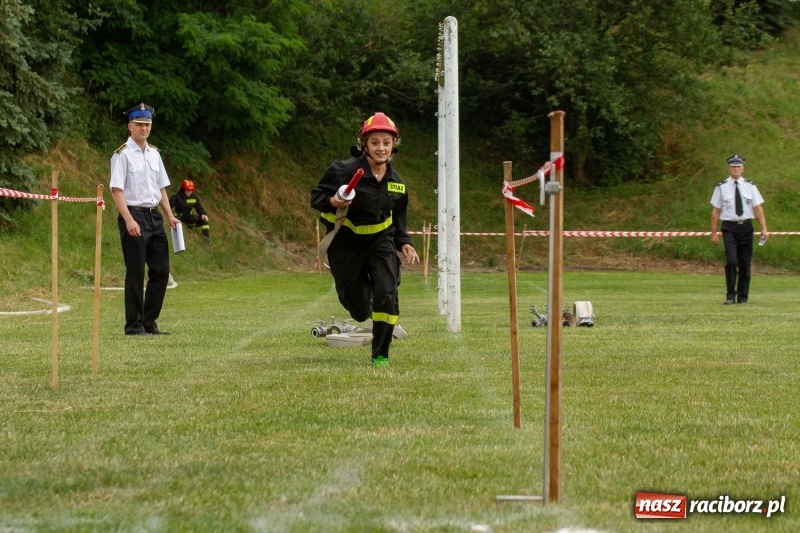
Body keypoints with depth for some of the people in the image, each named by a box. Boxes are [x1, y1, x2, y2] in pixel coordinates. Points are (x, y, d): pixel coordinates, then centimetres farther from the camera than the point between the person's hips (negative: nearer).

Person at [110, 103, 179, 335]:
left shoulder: (154, 154, 13)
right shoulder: (122, 155, -8)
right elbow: (117, 190, -14)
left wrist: (170, 215, 9)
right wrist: (129, 220, -24)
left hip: (154, 216, 7)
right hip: (134, 215, -7)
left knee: (161, 271, 7)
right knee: (135, 273, -4)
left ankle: (150, 322, 16)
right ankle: (134, 325, 3)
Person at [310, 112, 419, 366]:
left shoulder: (396, 183, -1)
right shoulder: (344, 171, -17)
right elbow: (316, 197, -11)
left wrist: (404, 243, -2)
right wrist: (332, 202, -32)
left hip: (380, 241, 3)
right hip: (346, 243, -3)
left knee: (387, 293, -21)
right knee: (359, 311, 4)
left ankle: (380, 355, -5)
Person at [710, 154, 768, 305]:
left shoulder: (750, 186, 6)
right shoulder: (721, 187, 2)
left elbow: (758, 208, 3)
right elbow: (716, 211, 4)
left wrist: (764, 229, -6)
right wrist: (714, 232, 2)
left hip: (746, 226, 2)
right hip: (729, 227, -2)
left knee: (745, 263, 6)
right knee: (731, 260, -16)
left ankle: (743, 296, 17)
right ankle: (731, 295, -7)